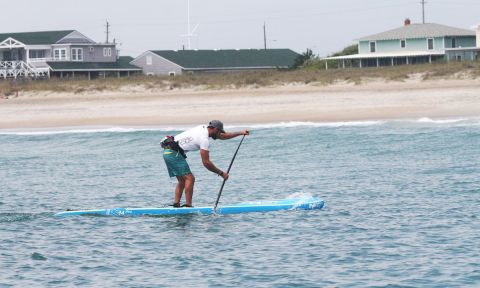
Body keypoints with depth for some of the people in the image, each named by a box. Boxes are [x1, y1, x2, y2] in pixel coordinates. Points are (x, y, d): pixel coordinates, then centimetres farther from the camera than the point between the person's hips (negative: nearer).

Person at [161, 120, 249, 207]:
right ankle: (188, 205, -16)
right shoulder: (204, 139, -15)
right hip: (174, 153, -10)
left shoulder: (204, 128, 13)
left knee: (182, 180, 12)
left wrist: (240, 133, 30)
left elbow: (223, 136, 28)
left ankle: (176, 204, 2)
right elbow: (206, 163, -16)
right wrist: (221, 173, -9)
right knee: (190, 178, -12)